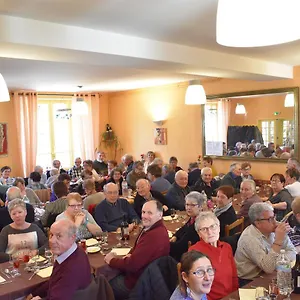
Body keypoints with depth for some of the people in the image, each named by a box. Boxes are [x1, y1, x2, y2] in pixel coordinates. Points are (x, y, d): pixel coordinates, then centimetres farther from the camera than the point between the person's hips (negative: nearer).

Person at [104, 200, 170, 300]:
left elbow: (132, 264, -29)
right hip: (139, 272, 9)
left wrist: (111, 260, -11)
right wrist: (130, 255, -7)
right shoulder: (150, 228, 1)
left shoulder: (155, 236, -33)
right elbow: (137, 247, 16)